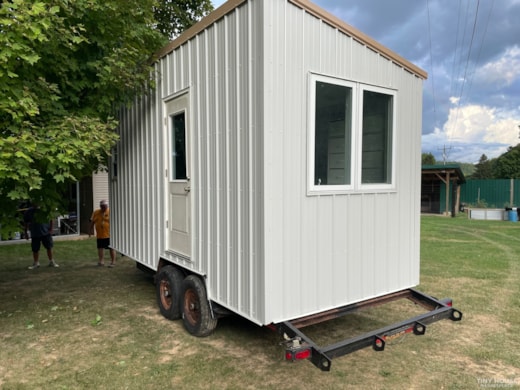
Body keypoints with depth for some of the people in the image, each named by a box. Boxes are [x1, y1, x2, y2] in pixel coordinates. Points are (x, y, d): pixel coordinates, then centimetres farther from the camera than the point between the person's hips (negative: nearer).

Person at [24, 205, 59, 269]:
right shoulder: (29, 211, -3)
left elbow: (50, 220, 3)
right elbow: (26, 222, 7)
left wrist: (50, 229, -1)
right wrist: (26, 233, 7)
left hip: (46, 233, -1)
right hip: (35, 234, 1)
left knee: (49, 247, 5)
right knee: (35, 249, 7)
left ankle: (51, 262, 19)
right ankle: (36, 263, 25)